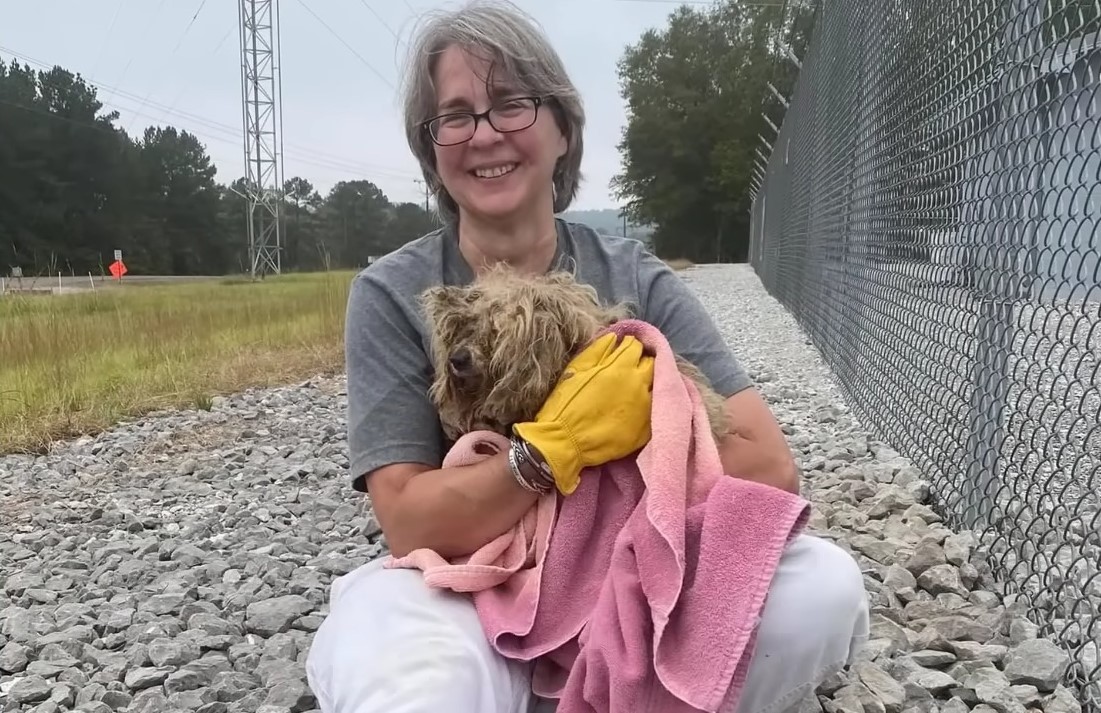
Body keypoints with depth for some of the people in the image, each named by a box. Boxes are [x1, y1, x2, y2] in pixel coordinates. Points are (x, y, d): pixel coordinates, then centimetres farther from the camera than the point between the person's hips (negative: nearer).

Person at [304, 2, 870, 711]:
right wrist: (567, 438, -25)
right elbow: (412, 527, -15)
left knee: (824, 584, -22)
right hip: (471, 605, -2)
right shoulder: (391, 295, -6)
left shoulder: (637, 280, -3)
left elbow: (772, 471, -10)